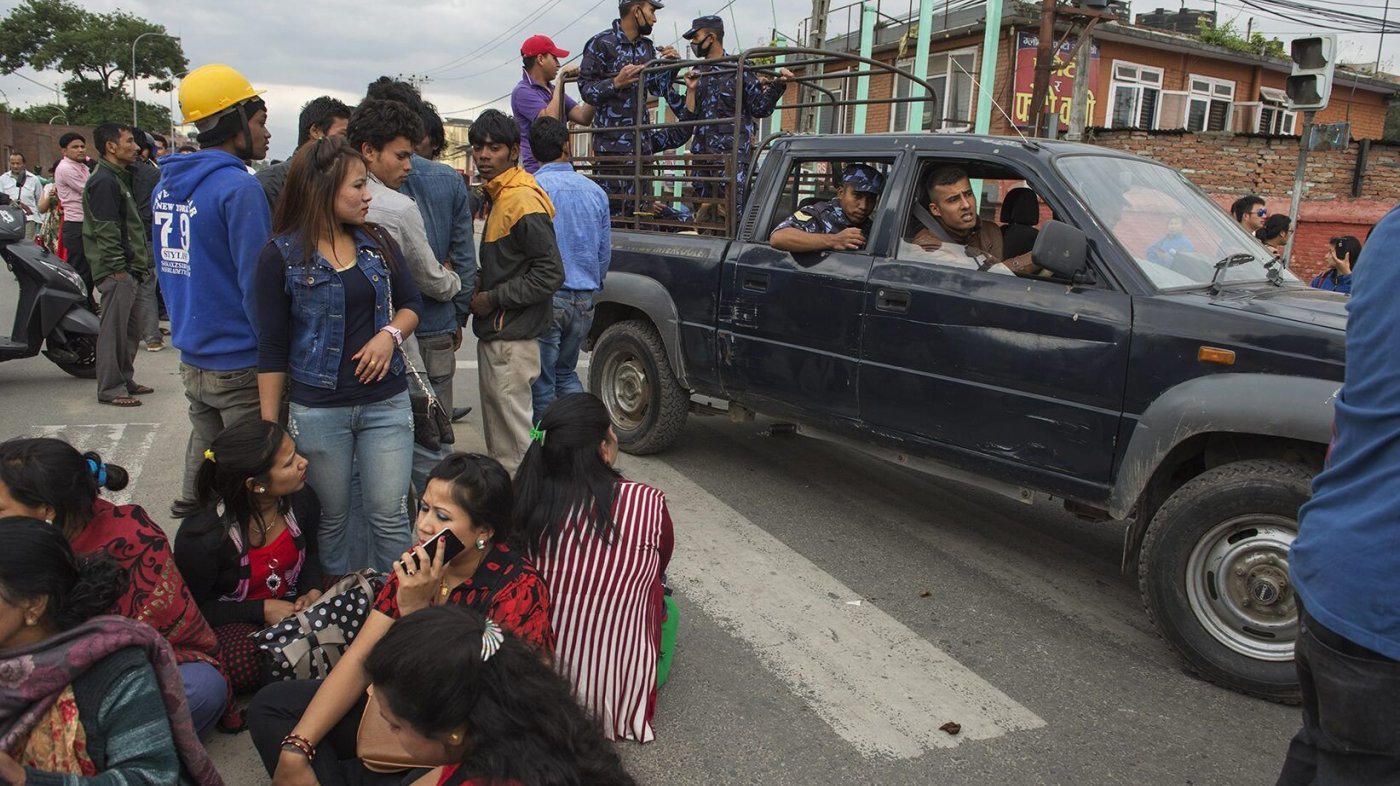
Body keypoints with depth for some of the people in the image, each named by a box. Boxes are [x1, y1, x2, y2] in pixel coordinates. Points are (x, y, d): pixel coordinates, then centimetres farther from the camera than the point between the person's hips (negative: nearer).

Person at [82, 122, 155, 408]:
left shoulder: (118, 178, 19)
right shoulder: (104, 181, -14)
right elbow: (106, 231, -19)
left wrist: (138, 265, 19)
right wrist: (118, 268, -19)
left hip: (128, 269, 10)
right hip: (116, 271, -10)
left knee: (131, 329, 16)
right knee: (114, 329, -5)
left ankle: (125, 380, 25)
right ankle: (110, 388, 1)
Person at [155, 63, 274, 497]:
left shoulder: (167, 186, 9)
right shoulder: (238, 188, -17)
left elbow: (165, 270, 16)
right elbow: (255, 282, -20)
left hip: (191, 359, 8)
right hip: (240, 366, -8)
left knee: (203, 458, 19)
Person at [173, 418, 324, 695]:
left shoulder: (301, 499, -10)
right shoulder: (201, 535, -25)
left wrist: (312, 591, -10)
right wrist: (261, 610, -21)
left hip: (290, 602, 5)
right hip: (230, 620, -5)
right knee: (244, 662, -40)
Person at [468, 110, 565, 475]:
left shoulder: (523, 201, -17)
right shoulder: (500, 196, 15)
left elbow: (551, 273, -22)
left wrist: (493, 299, -16)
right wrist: (479, 287, 6)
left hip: (512, 340, -10)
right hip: (494, 335, 10)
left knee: (514, 439, -3)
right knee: (497, 433, 19)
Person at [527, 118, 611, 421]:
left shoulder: (532, 188, -10)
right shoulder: (595, 191, 7)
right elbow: (605, 251, 14)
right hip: (584, 299, 6)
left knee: (542, 384, 4)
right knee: (567, 372, 20)